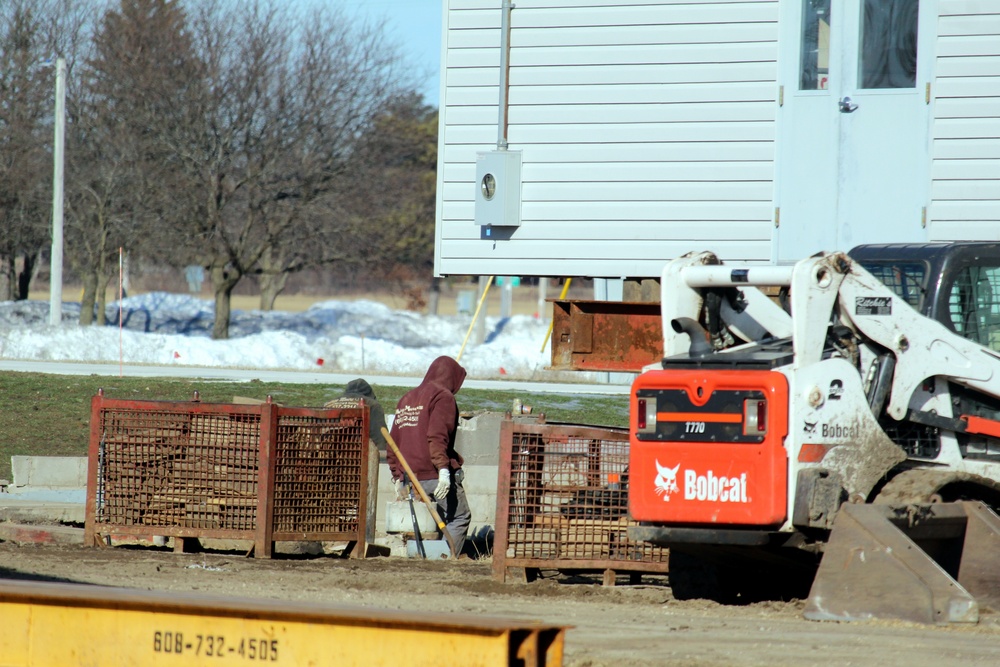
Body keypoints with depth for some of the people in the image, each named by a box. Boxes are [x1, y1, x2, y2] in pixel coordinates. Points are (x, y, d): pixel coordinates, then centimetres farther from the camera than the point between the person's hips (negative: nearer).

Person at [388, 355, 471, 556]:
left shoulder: (406, 399, 22)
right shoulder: (443, 397, -3)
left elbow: (393, 441, 22)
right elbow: (437, 436, -18)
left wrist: (397, 475, 25)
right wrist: (444, 468, -23)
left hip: (409, 477, 7)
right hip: (435, 475, -7)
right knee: (460, 518, -1)